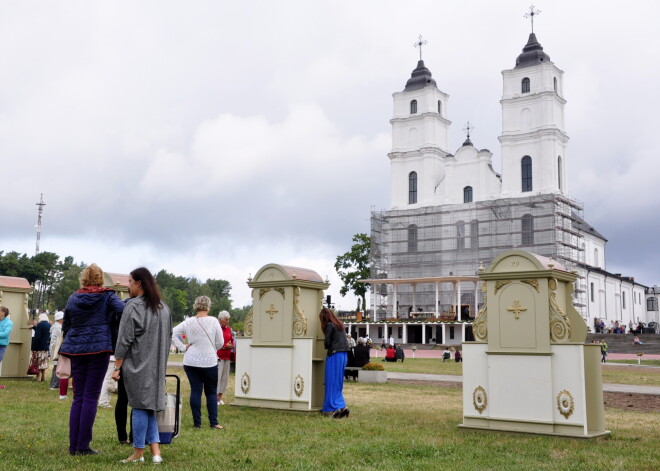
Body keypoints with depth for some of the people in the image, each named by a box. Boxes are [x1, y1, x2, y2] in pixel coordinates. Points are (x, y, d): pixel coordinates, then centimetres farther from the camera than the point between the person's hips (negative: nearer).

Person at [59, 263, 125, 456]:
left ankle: (73, 445, 8)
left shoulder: (73, 298, 11)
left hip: (76, 350, 4)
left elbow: (65, 327, 17)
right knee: (91, 397, -1)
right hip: (99, 349, -4)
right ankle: (83, 446, -2)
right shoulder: (108, 297, 0)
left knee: (78, 397, 9)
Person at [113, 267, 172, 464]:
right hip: (157, 366, 6)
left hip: (137, 365, -6)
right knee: (150, 406, 13)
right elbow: (168, 337, 14)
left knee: (140, 406, 1)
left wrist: (117, 367, -8)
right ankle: (155, 450, 6)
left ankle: (138, 453, 10)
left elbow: (124, 339, -13)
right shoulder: (163, 307, 10)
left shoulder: (133, 306, -11)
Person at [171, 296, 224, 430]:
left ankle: (197, 422, 8)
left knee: (195, 391, 7)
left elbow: (173, 334, -1)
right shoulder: (213, 321, -8)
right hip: (209, 362, -2)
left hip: (191, 362, 2)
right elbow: (220, 342, -3)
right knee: (211, 392, 7)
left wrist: (183, 347, 1)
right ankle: (213, 422, 5)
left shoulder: (188, 322, -1)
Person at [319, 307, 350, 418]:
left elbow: (327, 342, -11)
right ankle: (342, 406, 9)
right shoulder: (339, 325, 16)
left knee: (332, 382, -2)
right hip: (344, 355, 8)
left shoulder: (330, 325, -8)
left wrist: (326, 346, 10)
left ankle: (338, 407, -8)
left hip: (334, 355, -8)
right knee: (338, 383, 13)